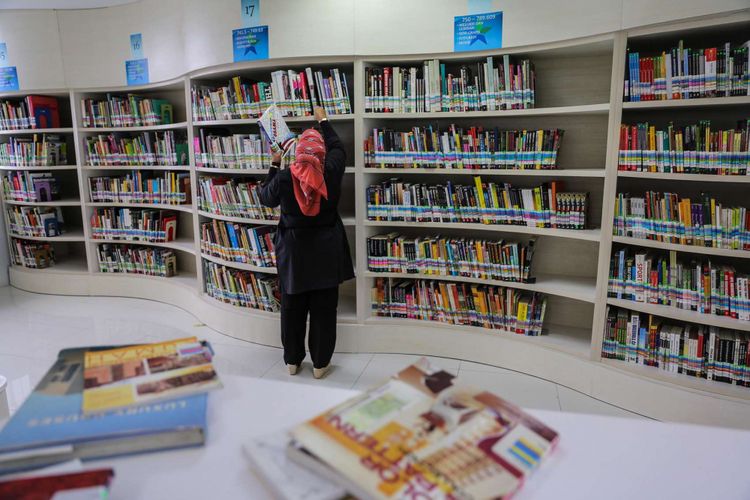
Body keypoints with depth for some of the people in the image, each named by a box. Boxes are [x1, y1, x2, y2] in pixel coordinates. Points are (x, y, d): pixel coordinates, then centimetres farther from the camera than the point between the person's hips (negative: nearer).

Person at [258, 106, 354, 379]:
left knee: (292, 309, 14)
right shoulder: (331, 172, -9)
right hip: (325, 251, 0)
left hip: (293, 250, 1)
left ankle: (292, 360, 28)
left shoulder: (284, 177, -11)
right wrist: (323, 120, 25)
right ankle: (320, 363, 18)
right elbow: (338, 148, 12)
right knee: (323, 309, 8)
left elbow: (267, 198, 9)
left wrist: (274, 166, 19)